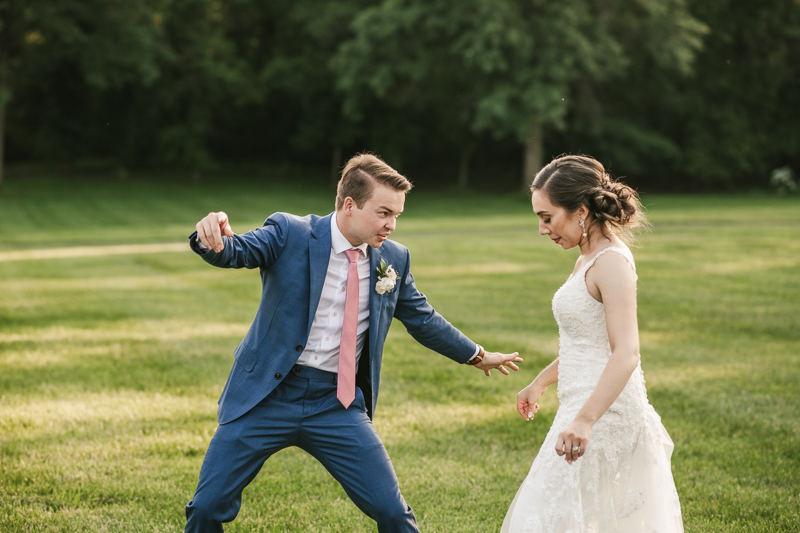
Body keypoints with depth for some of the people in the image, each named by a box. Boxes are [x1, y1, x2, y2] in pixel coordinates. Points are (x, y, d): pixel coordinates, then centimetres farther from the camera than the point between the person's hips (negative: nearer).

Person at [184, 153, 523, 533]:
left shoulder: (393, 258, 5)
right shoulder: (290, 234, -7)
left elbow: (422, 319, 19)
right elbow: (236, 252, -22)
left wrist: (476, 356, 29)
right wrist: (213, 238, -46)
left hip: (338, 405, 3)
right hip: (269, 395, -3)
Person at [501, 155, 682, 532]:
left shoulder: (612, 263, -17)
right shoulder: (588, 260, 13)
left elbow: (626, 354, -27)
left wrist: (584, 420, -37)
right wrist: (540, 382, 33)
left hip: (604, 414, -10)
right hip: (585, 409, 10)